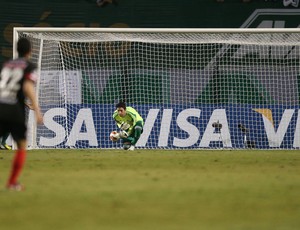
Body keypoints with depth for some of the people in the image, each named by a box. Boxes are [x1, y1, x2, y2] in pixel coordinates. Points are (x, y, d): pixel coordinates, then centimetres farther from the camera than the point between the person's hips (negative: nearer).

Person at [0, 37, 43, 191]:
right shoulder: (29, 66, 3)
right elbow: (28, 87, -11)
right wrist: (37, 111, -15)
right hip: (15, 110, -3)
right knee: (22, 146, 15)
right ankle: (12, 182, 11)